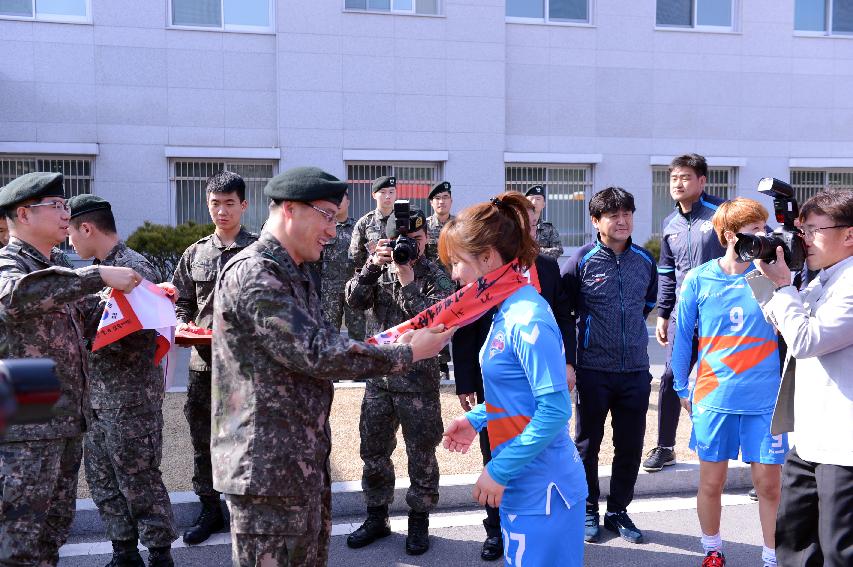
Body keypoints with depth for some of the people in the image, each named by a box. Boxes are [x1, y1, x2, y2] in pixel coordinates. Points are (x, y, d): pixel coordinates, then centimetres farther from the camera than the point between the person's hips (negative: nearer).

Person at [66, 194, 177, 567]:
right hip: (96, 394, 9)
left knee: (139, 481, 2)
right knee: (102, 479, 14)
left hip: (130, 396, -9)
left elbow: (140, 336, -21)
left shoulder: (134, 268, -15)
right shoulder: (99, 268, 12)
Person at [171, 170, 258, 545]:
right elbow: (181, 301, 17)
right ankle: (209, 510, 29)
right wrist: (183, 325, -3)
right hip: (204, 362, 4)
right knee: (203, 441, 13)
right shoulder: (195, 255, 11)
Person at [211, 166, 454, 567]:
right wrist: (407, 353, -17)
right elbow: (316, 353, -24)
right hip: (267, 467, -10)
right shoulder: (253, 274, -18)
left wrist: (390, 341, 0)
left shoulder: (296, 275, 16)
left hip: (306, 461, 10)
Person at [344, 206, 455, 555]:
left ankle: (419, 520, 25)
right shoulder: (379, 270, 5)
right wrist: (372, 266, -21)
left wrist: (408, 283, -23)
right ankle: (376, 517, 31)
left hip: (418, 381, -4)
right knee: (373, 451, 14)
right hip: (378, 378, 4)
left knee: (421, 454, 7)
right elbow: (355, 300, -8)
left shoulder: (436, 278, -6)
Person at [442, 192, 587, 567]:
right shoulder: (508, 311, 6)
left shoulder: (527, 319, -22)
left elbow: (555, 410, -24)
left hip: (541, 491, -9)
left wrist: (499, 471, -20)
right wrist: (476, 419, 11)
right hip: (522, 484, 9)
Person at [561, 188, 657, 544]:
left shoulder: (644, 260, 4)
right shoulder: (582, 260, -8)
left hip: (636, 370, 4)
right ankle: (588, 511, 26)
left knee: (630, 447, 11)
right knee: (587, 444, 9)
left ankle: (618, 511, 28)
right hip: (593, 370, -3)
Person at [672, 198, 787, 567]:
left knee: (769, 484, 5)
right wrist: (683, 388, 7)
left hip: (765, 399, 0)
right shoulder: (699, 280, -2)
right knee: (711, 482, 11)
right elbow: (683, 336, 6)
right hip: (714, 397, 0)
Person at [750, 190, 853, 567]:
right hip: (810, 439, 10)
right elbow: (779, 323, 23)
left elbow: (804, 340, -22)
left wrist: (783, 285, -12)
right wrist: (767, 277, 9)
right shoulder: (822, 280, 13)